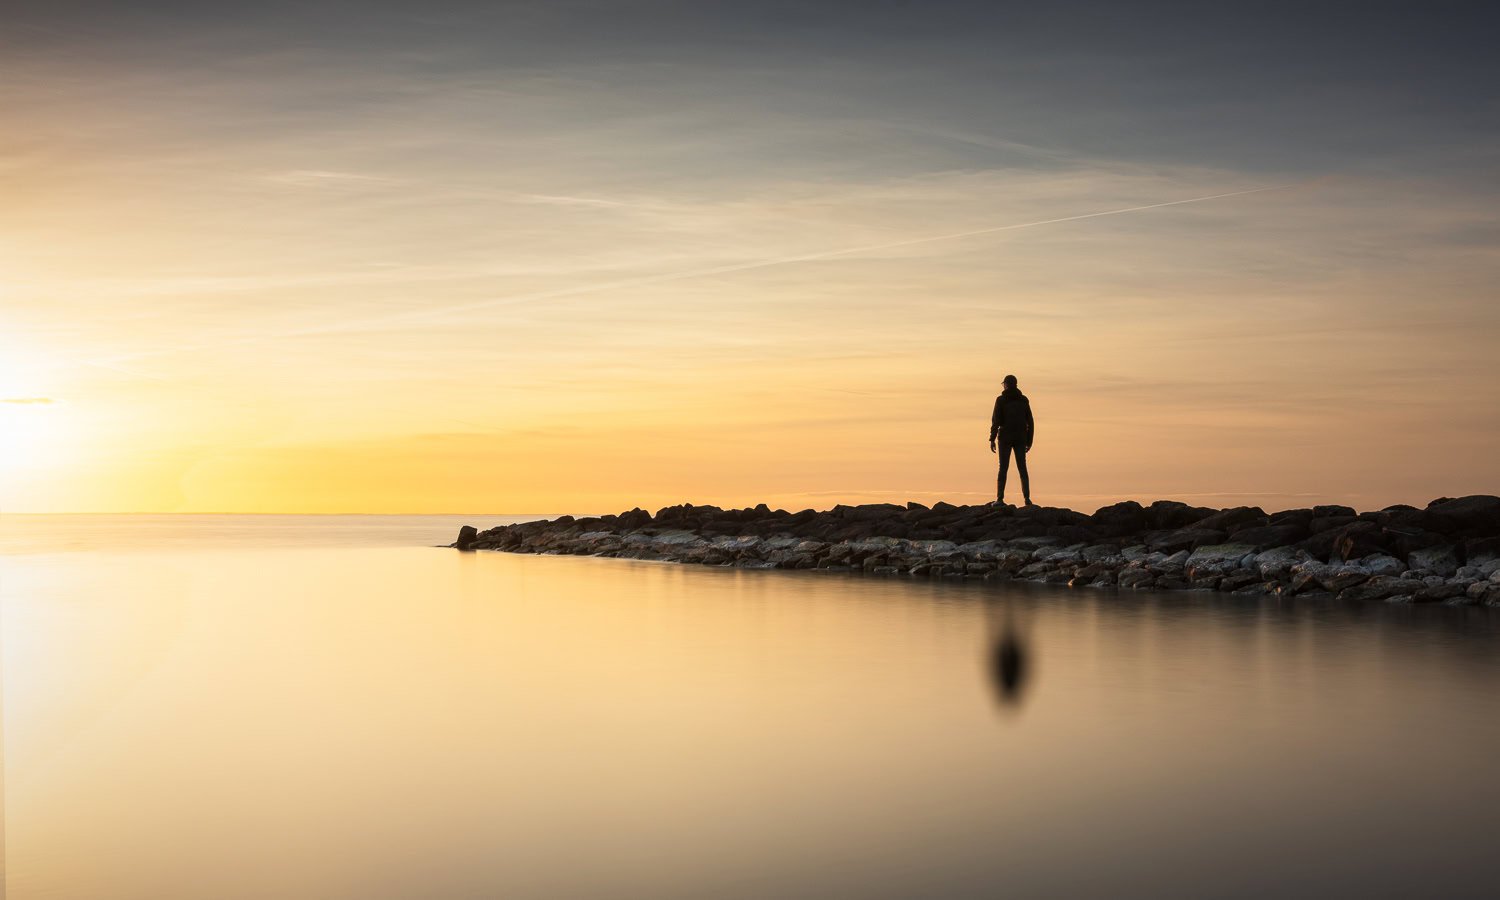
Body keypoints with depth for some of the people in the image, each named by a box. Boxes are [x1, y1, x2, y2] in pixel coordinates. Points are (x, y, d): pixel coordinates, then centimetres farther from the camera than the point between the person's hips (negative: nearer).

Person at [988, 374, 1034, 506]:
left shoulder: (1001, 400, -4)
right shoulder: (1023, 400, 5)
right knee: (1022, 468, 6)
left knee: (1003, 468, 1)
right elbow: (1030, 422, 5)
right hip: (1020, 438, 2)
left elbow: (996, 420, -10)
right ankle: (1027, 499, -5)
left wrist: (992, 439, -8)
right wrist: (1029, 440, 11)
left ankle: (1000, 499, -7)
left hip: (1005, 437, -2)